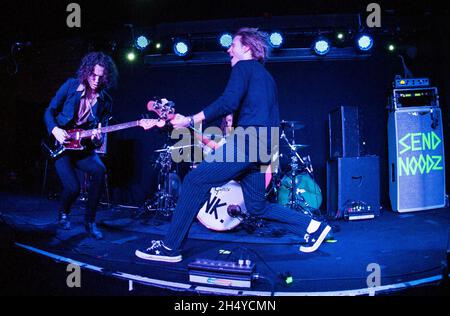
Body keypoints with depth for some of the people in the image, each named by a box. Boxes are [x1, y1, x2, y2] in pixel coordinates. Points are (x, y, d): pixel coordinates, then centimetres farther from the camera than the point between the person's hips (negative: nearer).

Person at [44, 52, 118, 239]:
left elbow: (102, 129, 1)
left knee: (99, 171, -29)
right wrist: (55, 130, -15)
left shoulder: (105, 101, -1)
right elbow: (50, 111, 2)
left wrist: (98, 140, -21)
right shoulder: (71, 85, -5)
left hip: (83, 147, 2)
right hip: (60, 145, -2)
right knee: (73, 187, -23)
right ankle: (63, 213, 15)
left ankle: (90, 221, -11)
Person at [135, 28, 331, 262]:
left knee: (195, 180, -9)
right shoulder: (267, 77, 28)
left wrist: (190, 121, -13)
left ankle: (170, 247, -8)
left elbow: (228, 103, -16)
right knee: (257, 206, 16)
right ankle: (312, 226, 14)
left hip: (246, 141, -9)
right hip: (262, 148, 9)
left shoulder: (243, 67, 2)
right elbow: (273, 121, 27)